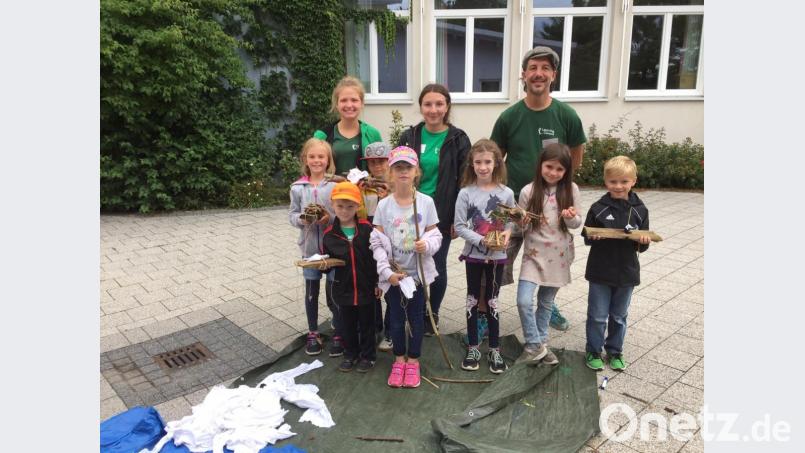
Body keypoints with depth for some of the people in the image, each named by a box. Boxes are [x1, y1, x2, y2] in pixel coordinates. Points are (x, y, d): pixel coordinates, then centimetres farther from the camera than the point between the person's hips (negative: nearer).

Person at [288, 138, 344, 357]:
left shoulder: (336, 184, -7)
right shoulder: (298, 187, 0)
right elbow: (292, 214, 5)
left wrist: (331, 218, -24)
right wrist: (301, 219, -16)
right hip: (309, 246, 3)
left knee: (334, 291, 6)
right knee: (311, 292, 14)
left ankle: (339, 334, 25)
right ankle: (313, 334, 32)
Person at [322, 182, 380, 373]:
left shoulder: (367, 228, -11)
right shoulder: (329, 234, -5)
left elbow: (377, 256, -5)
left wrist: (379, 282, -4)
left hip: (366, 287, -2)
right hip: (343, 289, 2)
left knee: (367, 324, 14)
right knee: (347, 325, 18)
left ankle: (367, 355, 32)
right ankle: (350, 354, 37)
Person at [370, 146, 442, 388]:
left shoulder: (426, 202, -6)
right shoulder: (384, 205, -6)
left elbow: (435, 235, -1)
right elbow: (377, 243, -6)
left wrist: (427, 244, -24)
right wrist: (387, 271, -13)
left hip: (418, 272, 0)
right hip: (393, 274, 0)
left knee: (416, 317, 11)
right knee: (396, 318, 12)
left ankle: (413, 361, 29)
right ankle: (399, 360, 31)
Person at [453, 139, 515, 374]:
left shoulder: (506, 193, -5)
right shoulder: (465, 193, -10)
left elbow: (511, 221, 5)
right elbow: (459, 226, -10)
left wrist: (507, 232, -16)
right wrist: (481, 240, -21)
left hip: (497, 256, 1)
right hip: (473, 255, 0)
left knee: (493, 301, 11)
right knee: (473, 300, 11)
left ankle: (494, 350, 24)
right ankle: (473, 348, 25)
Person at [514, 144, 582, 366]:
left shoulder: (571, 190, -4)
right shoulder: (528, 191, -9)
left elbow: (577, 224, 2)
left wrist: (571, 218, -19)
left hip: (559, 255, 2)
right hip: (534, 254, -1)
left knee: (546, 302, 14)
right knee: (524, 301, -13)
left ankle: (540, 342, 31)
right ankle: (535, 345, 6)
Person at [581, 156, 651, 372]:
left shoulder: (639, 210, -2)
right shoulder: (598, 208, -7)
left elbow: (641, 246, 4)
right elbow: (587, 238, 0)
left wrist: (644, 241, -17)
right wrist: (592, 237, -21)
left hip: (626, 273, 2)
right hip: (600, 272, -2)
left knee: (619, 316, 16)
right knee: (597, 316, 8)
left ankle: (615, 351, 33)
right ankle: (593, 351, 25)